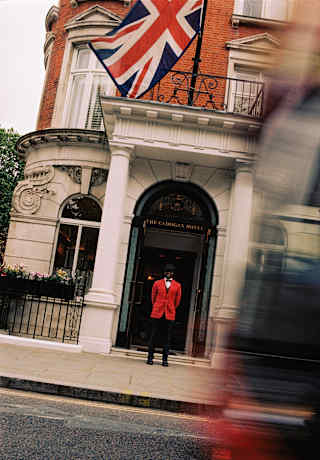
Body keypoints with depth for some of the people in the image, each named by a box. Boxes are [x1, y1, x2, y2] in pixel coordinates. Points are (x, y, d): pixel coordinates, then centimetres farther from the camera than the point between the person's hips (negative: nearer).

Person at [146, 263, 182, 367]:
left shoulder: (177, 285, 7)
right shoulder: (157, 283, 7)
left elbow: (177, 300, 14)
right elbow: (153, 297, 15)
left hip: (170, 314, 0)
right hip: (157, 313, 0)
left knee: (167, 338, 2)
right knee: (153, 335, 1)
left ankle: (165, 359, 9)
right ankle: (150, 357, 10)